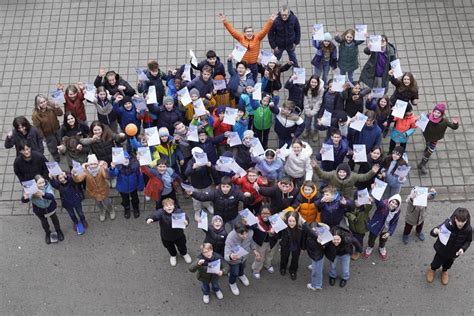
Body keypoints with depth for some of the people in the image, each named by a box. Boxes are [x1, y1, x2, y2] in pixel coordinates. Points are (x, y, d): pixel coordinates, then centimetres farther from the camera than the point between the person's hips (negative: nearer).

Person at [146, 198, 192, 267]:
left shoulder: (178, 211, -27)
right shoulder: (160, 212, -29)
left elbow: (184, 216, -36)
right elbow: (155, 215, -46)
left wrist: (186, 221, -60)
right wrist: (150, 219, -70)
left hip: (178, 235, 0)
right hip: (166, 236, 0)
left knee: (181, 246, 27)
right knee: (170, 247, 27)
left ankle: (184, 254, 62)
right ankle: (173, 256, 63)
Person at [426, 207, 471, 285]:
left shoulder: (468, 229, -26)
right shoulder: (448, 223, -36)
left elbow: (468, 241, -7)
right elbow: (437, 229, -29)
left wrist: (463, 248, -23)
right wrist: (435, 232, -53)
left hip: (453, 253, 2)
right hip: (442, 250, -2)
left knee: (448, 264, 31)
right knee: (437, 263, 23)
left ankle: (444, 271, 66)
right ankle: (432, 269, 59)